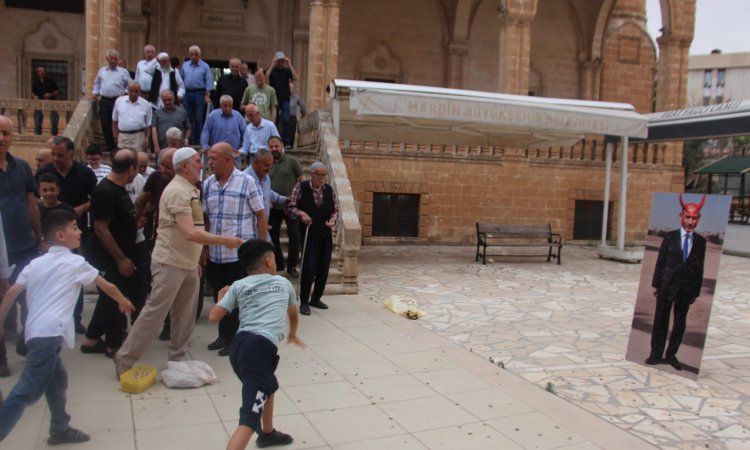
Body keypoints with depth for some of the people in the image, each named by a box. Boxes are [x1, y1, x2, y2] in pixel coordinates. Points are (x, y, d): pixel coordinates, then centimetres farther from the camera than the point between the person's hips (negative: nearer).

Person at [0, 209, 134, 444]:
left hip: (36, 331, 8)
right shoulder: (76, 262, 2)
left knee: (57, 379, 21)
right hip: (49, 334, -8)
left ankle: (60, 429, 33)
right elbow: (108, 287, 12)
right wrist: (122, 301, 30)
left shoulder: (36, 263, 17)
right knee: (28, 392, -9)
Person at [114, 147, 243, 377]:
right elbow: (191, 233, -28)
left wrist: (196, 259, 17)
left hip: (187, 263, 9)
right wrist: (224, 241, -23)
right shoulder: (177, 191, -19)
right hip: (170, 263, -9)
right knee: (154, 313, -4)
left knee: (185, 315, 13)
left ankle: (177, 359, 24)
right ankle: (125, 360, 7)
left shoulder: (191, 190, 11)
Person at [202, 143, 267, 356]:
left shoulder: (247, 182, -8)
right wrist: (204, 248, 8)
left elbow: (261, 215, -5)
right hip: (215, 254, 5)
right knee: (220, 297, 14)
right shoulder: (208, 184, 6)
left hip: (241, 254, -5)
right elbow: (205, 218, 11)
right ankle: (224, 335, 30)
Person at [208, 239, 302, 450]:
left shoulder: (238, 286, 15)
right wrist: (292, 334, 59)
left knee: (269, 386, 33)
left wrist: (221, 296, 29)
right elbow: (293, 314, 37)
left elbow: (213, 317, 7)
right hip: (261, 348, -5)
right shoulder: (284, 283, 18)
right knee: (250, 416, -11)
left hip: (239, 346, 5)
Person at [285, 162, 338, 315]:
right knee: (309, 267, -9)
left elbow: (335, 209, 11)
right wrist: (301, 213, -24)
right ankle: (304, 302, 4)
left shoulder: (329, 190, 4)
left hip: (325, 234, 4)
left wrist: (333, 219, -9)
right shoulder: (301, 187, -7)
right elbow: (290, 207, -6)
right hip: (308, 233, -4)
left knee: (324, 267, 8)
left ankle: (316, 298, 24)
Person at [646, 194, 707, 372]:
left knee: (680, 322, 8)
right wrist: (655, 284, -2)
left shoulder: (701, 241, 3)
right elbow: (660, 261, 0)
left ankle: (671, 354, 20)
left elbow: (700, 267, 4)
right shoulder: (670, 237, 0)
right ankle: (656, 354, 10)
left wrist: (696, 291, 3)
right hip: (667, 285, -2)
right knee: (661, 320, 2)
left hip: (686, 289, 2)